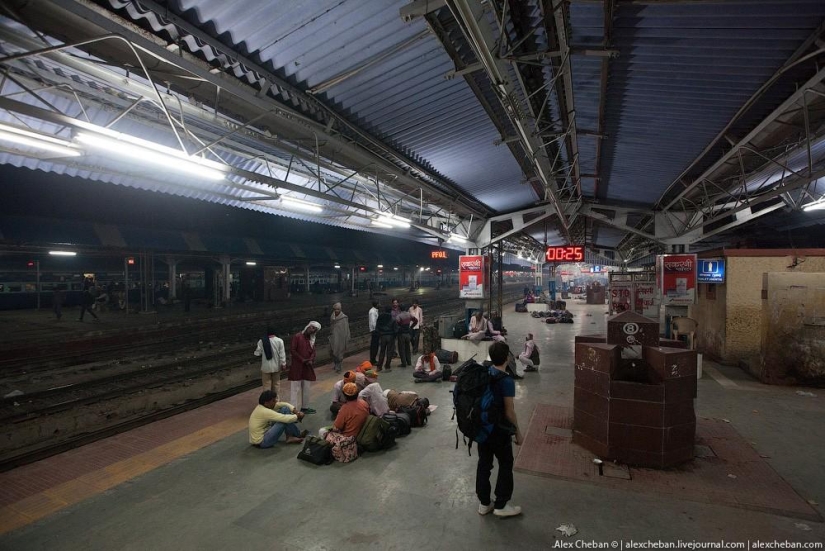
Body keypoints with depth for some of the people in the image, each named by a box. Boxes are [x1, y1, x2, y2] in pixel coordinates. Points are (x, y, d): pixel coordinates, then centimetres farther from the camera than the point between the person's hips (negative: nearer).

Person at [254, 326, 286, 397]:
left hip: (266, 367, -1)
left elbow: (258, 353, -4)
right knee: (276, 383, 15)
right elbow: (282, 354, -9)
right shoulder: (279, 341, -10)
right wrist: (283, 364, 0)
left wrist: (254, 352, 19)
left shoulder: (261, 341, -11)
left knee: (267, 384, 8)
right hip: (276, 367, 2)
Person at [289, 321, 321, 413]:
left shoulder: (312, 339, 12)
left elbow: (313, 352, 10)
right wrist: (302, 360, -15)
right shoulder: (297, 337, -9)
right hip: (297, 366, -6)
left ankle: (305, 406, 24)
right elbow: (292, 351, -13)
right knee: (296, 388, -2)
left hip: (307, 367, 6)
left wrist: (310, 360, -10)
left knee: (306, 388, 13)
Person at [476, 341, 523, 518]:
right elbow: (509, 412, -18)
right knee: (506, 465, 12)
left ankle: (484, 503, 28)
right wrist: (518, 432, -5)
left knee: (484, 463, 16)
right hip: (499, 430, -6)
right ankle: (501, 505, 21)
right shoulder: (507, 381, -22)